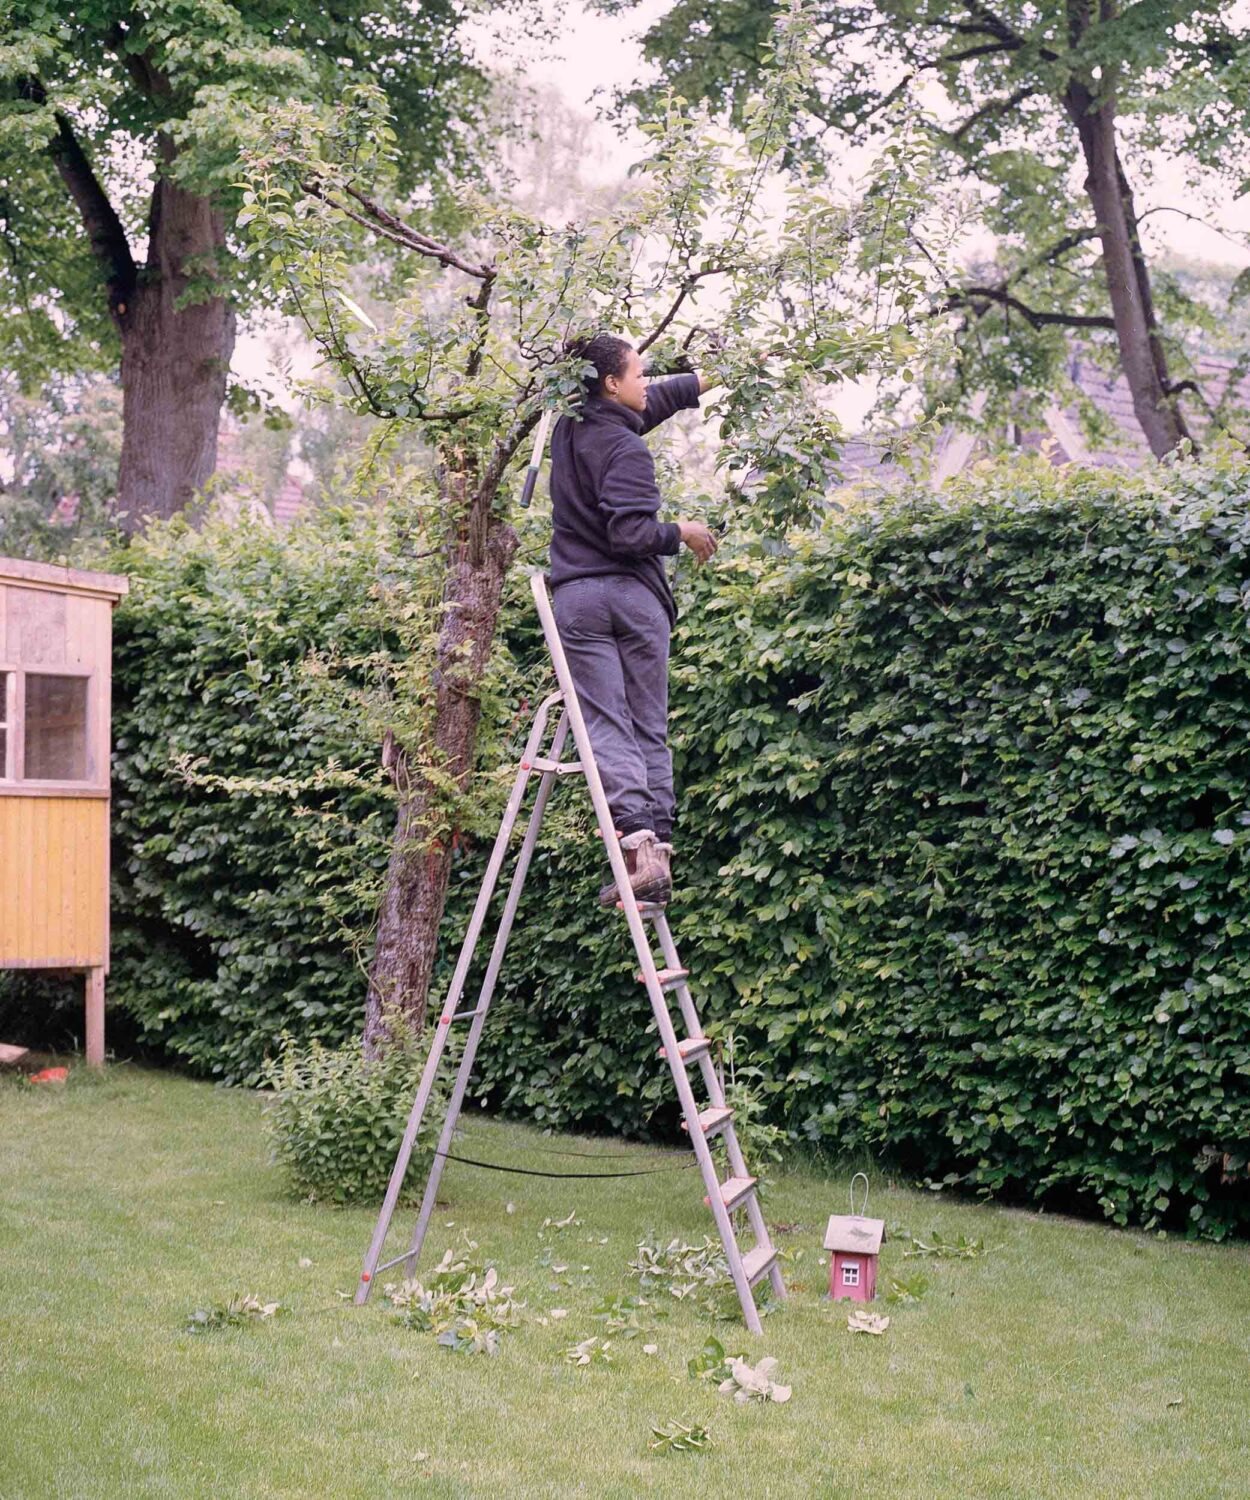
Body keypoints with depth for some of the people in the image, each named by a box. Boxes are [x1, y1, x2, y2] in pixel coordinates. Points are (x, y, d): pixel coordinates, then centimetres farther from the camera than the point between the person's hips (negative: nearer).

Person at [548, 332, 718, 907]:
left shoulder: (570, 426, 11)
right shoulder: (625, 450, -10)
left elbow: (653, 402, 24)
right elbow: (631, 535, -18)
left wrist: (714, 378, 30)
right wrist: (683, 532, 0)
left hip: (578, 598, 4)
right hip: (635, 598, -4)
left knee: (606, 725, -5)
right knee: (650, 728, 5)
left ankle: (636, 841, -22)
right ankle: (658, 846, -1)